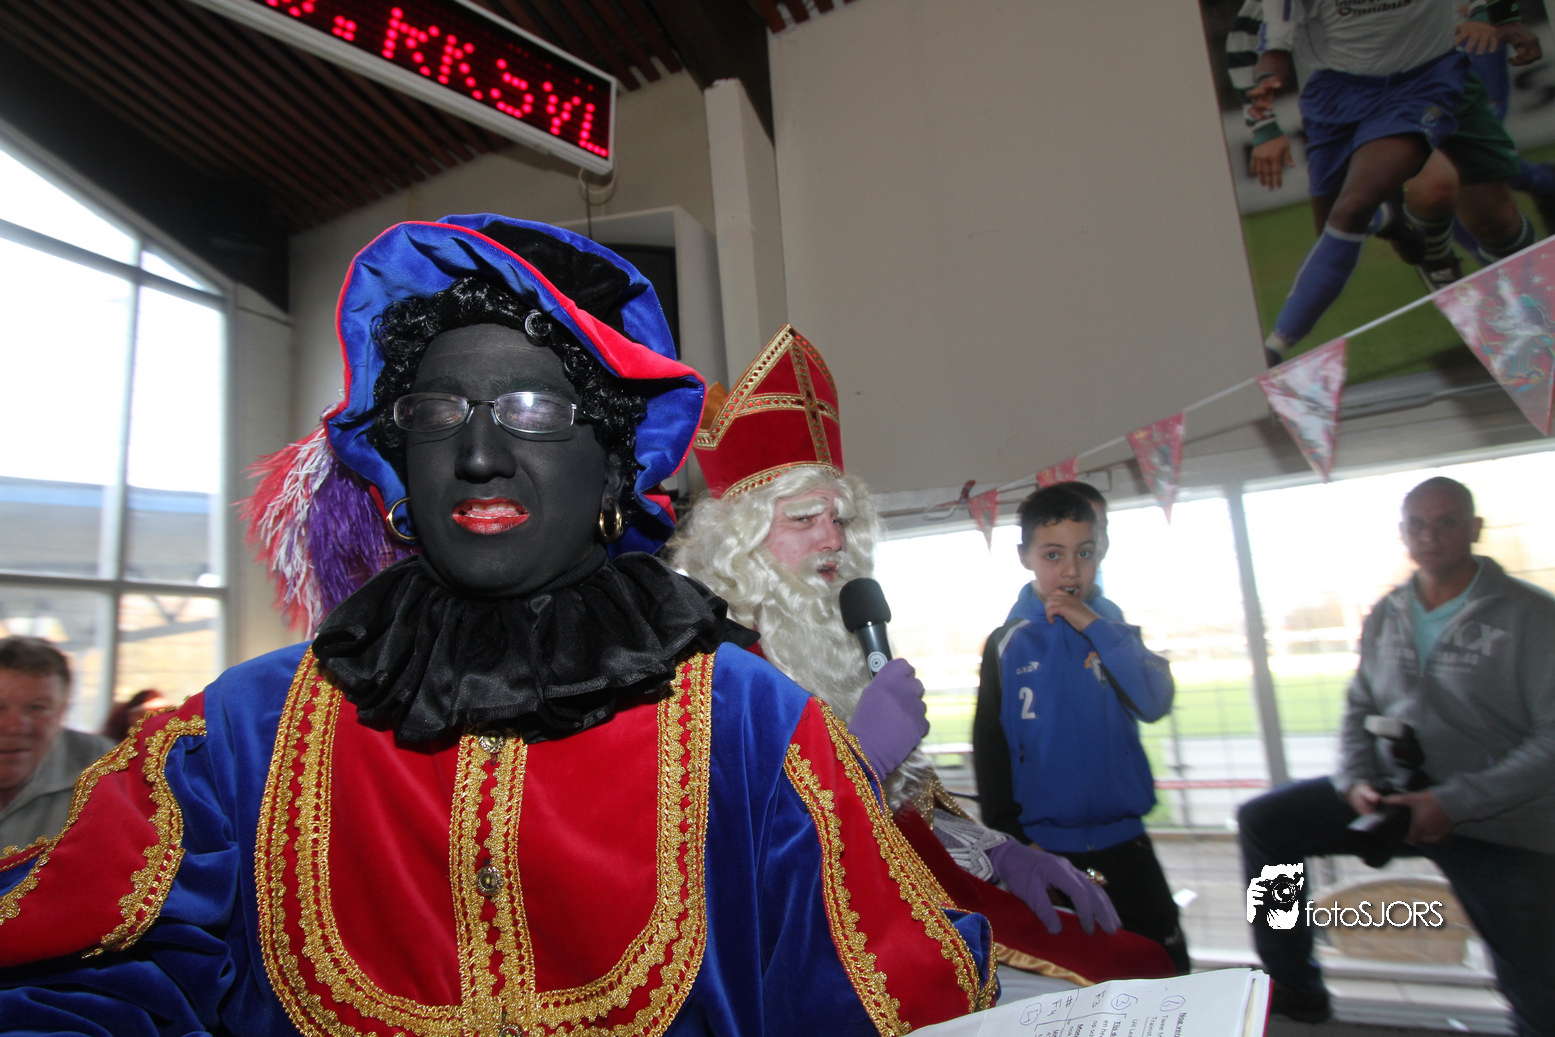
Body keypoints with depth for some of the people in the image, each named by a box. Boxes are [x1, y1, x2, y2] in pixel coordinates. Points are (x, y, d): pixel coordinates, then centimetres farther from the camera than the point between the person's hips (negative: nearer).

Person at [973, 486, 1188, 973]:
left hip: (1123, 837, 2)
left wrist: (1096, 629, -19)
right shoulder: (1007, 644, -4)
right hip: (1045, 845, -2)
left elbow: (1155, 703, -14)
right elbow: (989, 747, -2)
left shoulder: (1114, 629, 2)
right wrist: (1008, 835, -4)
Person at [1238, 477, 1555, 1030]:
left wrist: (1455, 802, -23)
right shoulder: (1385, 616, 5)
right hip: (1396, 797, 4)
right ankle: (1295, 990, 8)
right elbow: (1359, 709, 10)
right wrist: (1355, 782, -8)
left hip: (1501, 824, -4)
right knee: (1263, 820, -5)